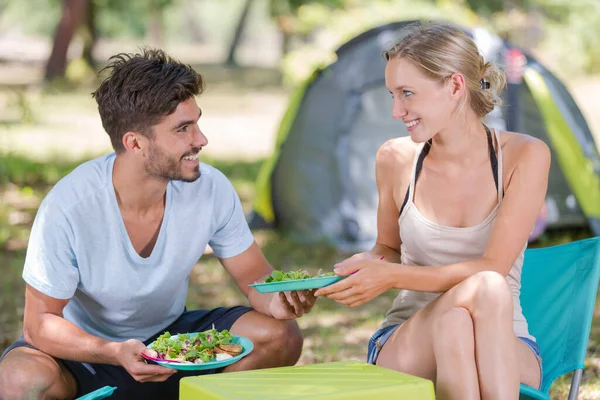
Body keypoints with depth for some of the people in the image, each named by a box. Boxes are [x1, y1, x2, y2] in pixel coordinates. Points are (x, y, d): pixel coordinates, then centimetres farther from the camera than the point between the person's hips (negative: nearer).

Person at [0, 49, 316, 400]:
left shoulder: (212, 189, -17)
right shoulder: (67, 208, -27)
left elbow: (256, 278, -5)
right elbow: (40, 321, -21)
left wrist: (277, 301, -31)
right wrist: (116, 353, -39)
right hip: (89, 350, -3)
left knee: (281, 337, -19)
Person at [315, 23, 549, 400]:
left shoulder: (524, 156, -6)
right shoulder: (396, 158, 1)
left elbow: (493, 267, -12)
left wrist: (392, 277, -20)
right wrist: (367, 265, -6)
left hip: (504, 353, -1)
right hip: (405, 343, 1)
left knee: (488, 289, -36)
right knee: (467, 293, -34)